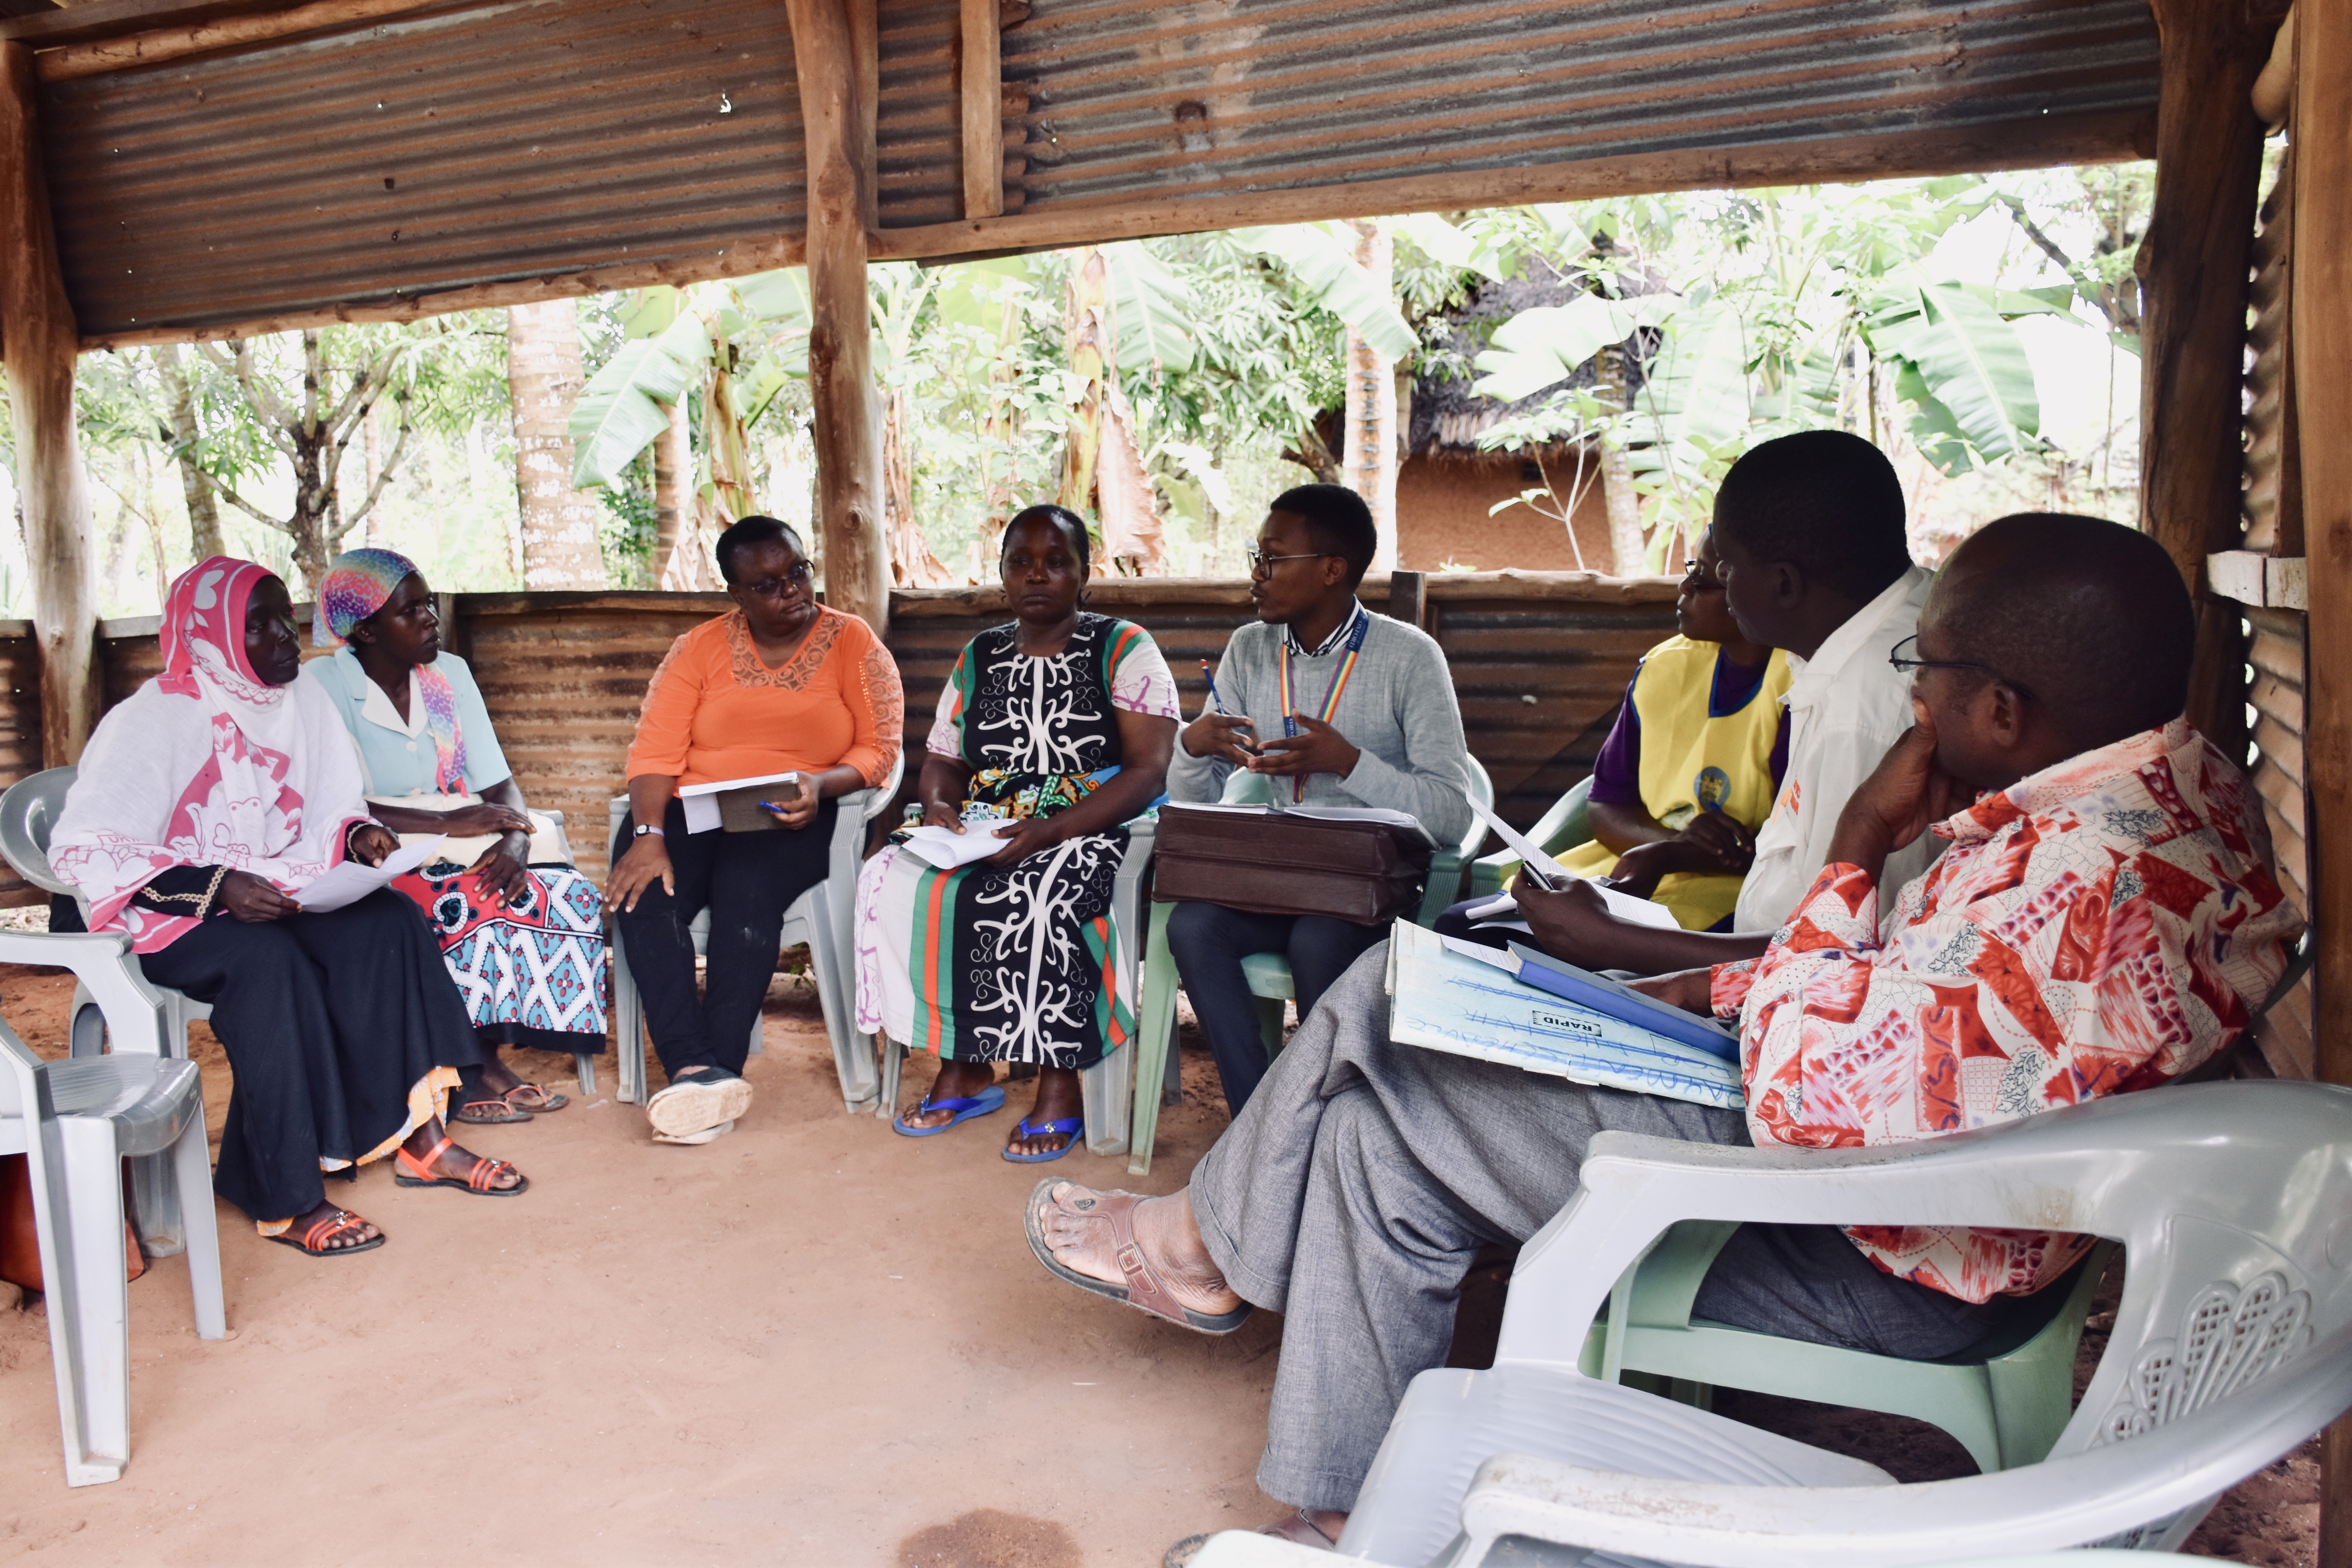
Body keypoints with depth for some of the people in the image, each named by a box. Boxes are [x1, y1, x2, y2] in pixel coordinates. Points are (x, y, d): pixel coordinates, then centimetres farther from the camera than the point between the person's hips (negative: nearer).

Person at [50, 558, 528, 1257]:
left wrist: (358, 835, -11)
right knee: (269, 960, -35)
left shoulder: (305, 702, 9)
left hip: (283, 898, 6)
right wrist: (217, 886, -28)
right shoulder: (150, 721, -11)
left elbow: (330, 814, 14)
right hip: (171, 916, -6)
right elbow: (82, 850, -17)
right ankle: (288, 1199, -31)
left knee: (392, 919, -21)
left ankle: (418, 1134, -19)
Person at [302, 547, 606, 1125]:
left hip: (471, 849, 5)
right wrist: (449, 822, -26)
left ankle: (486, 1056, -13)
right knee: (477, 904, -32)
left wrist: (514, 835, -19)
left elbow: (498, 784, 4)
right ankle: (463, 1073, -16)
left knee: (571, 896, -20)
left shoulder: (451, 673, 9)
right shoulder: (322, 686, -9)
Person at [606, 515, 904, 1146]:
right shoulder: (699, 649, 10)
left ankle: (721, 1070, -28)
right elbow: (655, 751, 0)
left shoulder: (853, 644, 5)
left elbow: (879, 750, 0)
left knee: (747, 893, -33)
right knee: (643, 896, -27)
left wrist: (820, 785, -21)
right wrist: (648, 835, -17)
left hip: (793, 819, -2)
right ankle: (696, 1070, -32)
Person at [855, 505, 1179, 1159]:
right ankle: (964, 1070, -9)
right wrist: (939, 805, -7)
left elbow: (1149, 771, -11)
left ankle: (1060, 1089, -19)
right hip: (984, 832, 6)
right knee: (892, 879, -20)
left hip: (1095, 833, -5)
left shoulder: (1124, 649, -2)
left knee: (1034, 895, -36)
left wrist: (1051, 830, -23)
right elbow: (942, 759, 19)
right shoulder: (978, 657, 15)